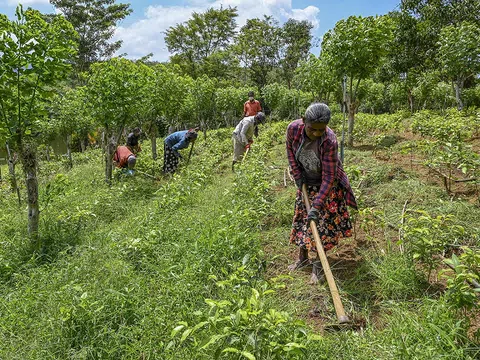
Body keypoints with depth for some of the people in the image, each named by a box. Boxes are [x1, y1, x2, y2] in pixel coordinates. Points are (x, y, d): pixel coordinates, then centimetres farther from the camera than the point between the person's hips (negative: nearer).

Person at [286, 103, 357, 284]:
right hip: (306, 183, 5)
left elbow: (328, 177, -32)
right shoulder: (293, 128, -23)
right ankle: (302, 258, 31)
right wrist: (297, 174, -5)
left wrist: (317, 206, -34)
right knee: (301, 217, 13)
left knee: (322, 223, -1)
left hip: (327, 185, -5)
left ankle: (317, 266, 14)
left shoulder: (329, 141, -35)